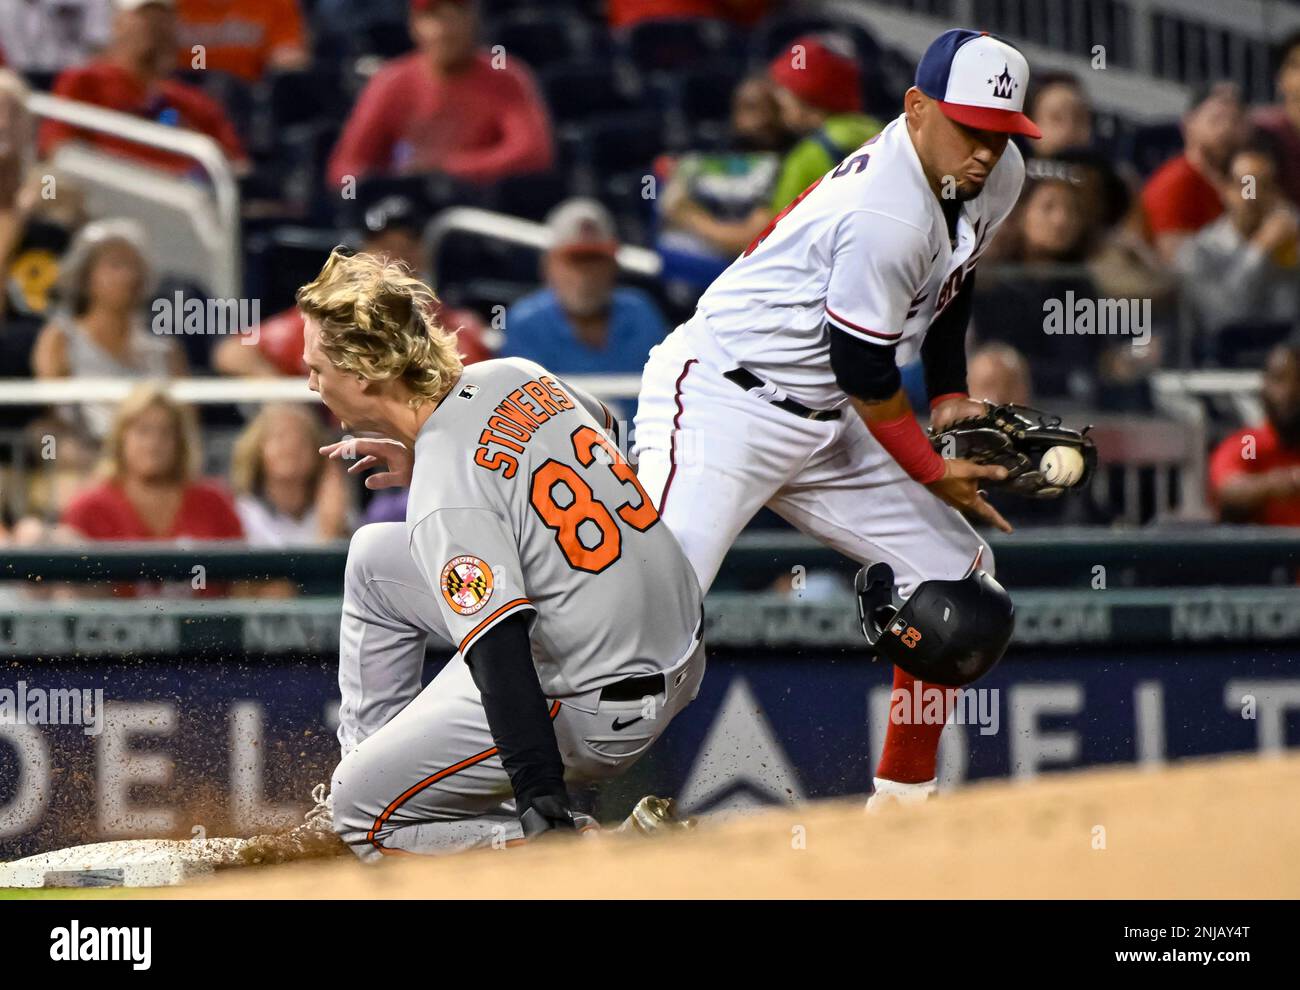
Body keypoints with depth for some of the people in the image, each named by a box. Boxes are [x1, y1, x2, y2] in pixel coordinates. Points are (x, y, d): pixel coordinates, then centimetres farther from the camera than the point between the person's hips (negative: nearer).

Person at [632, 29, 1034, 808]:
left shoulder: (997, 180, 1)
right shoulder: (887, 214, -27)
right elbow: (864, 370, -20)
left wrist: (950, 394, 11)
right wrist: (933, 472, -8)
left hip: (825, 425, 10)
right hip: (721, 404, -10)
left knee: (960, 577, 9)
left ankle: (904, 799, 20)